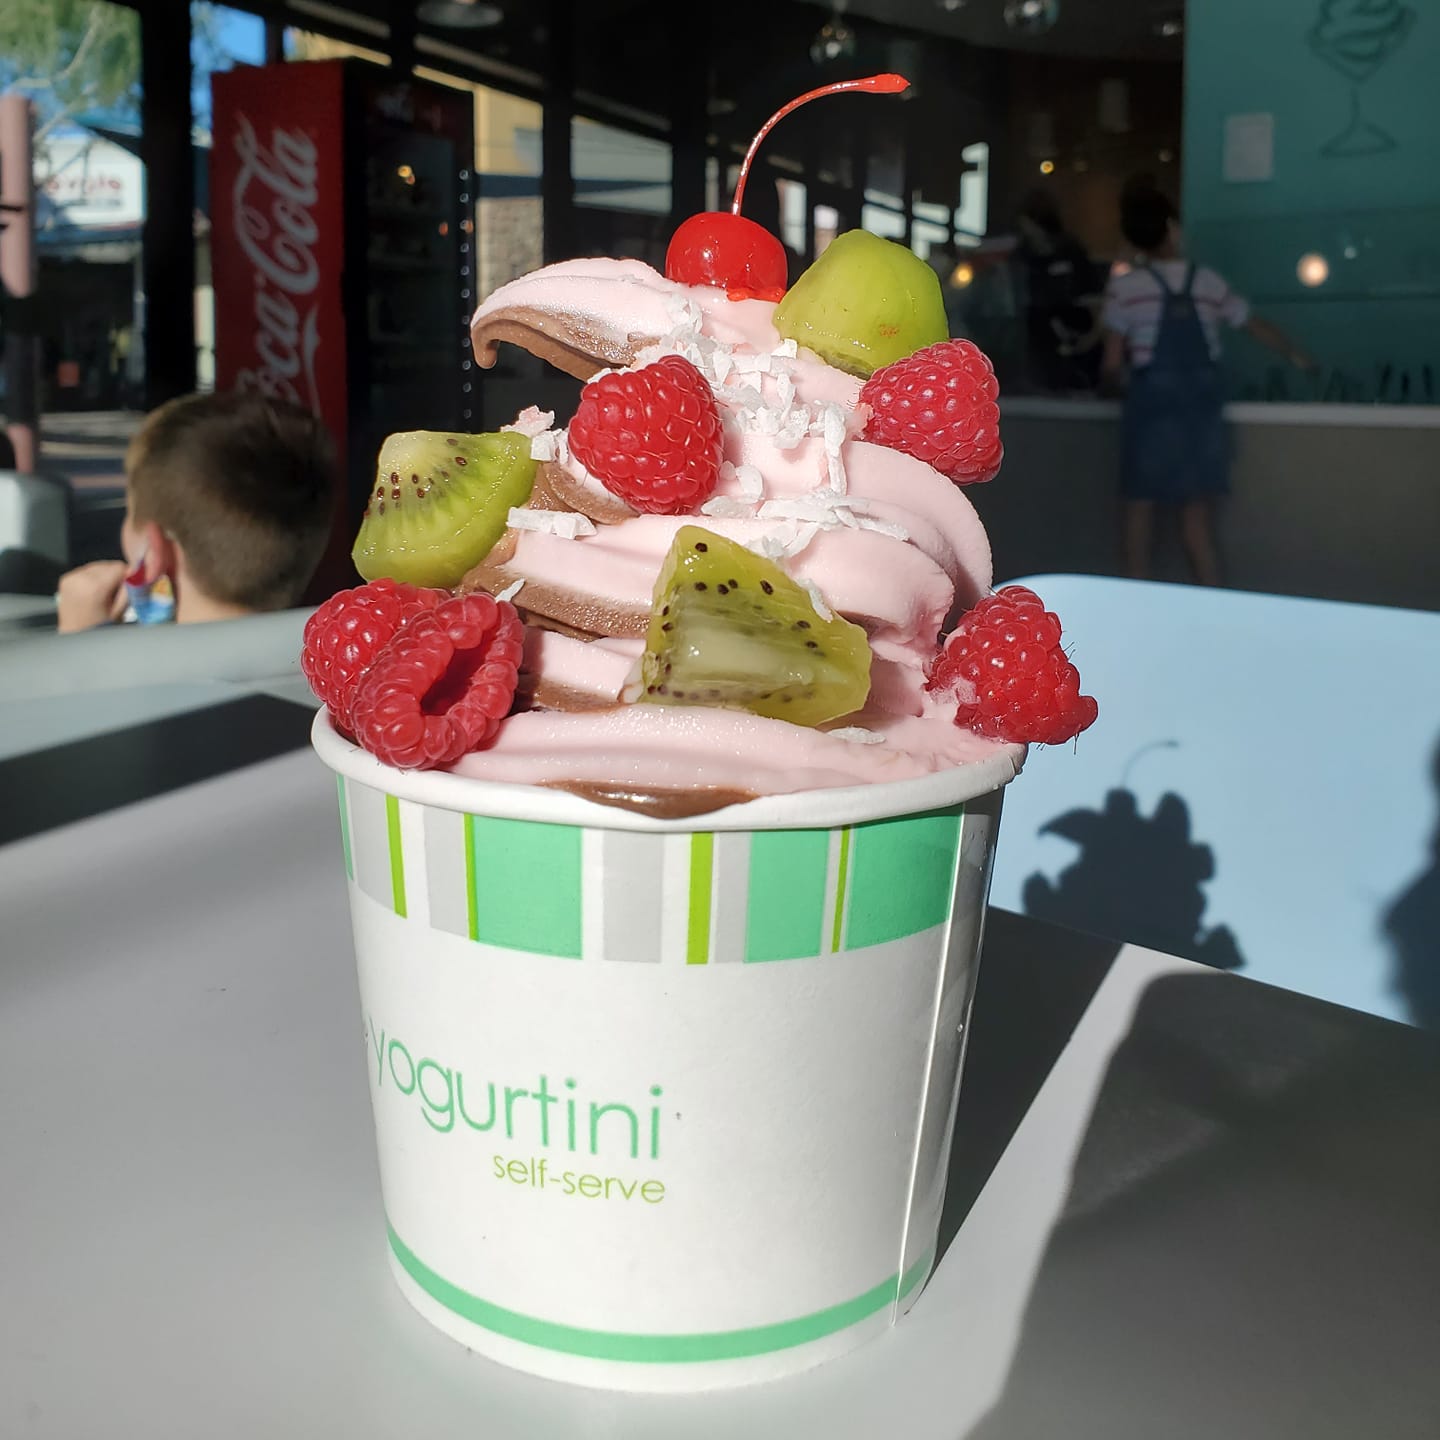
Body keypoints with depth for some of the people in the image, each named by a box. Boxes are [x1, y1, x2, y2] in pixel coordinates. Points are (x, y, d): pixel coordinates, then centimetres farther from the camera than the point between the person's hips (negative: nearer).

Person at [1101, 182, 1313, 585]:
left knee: (1140, 507, 7)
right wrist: (1297, 355, 37)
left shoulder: (1124, 286, -4)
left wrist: (1114, 382, 18)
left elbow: (1112, 364, -6)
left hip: (1151, 405, -3)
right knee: (1198, 514, 6)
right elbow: (1257, 326, 20)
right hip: (1200, 405, 3)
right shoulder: (1208, 282, 6)